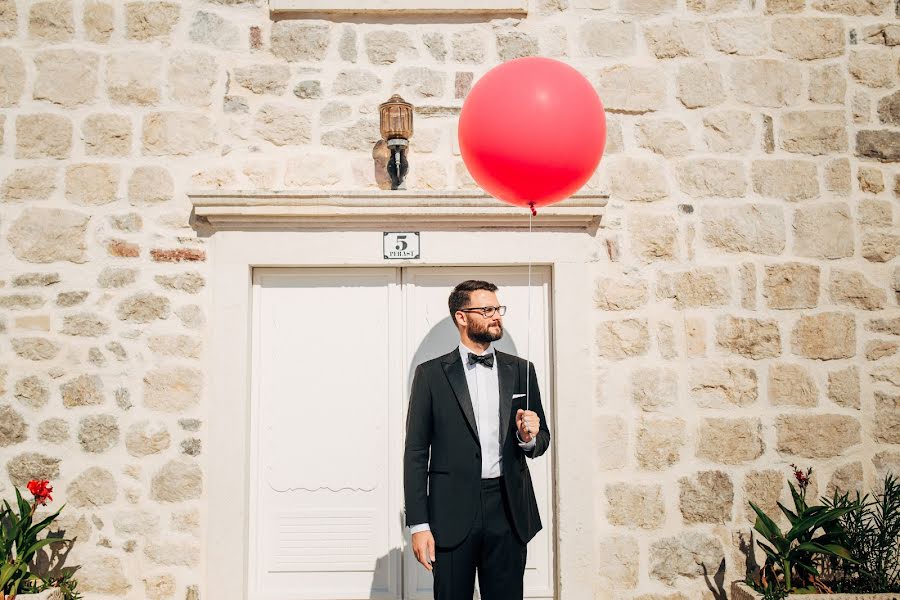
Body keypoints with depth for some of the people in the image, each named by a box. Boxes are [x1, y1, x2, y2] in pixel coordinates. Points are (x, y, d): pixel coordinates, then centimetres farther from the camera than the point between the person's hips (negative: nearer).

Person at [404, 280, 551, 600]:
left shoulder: (520, 370, 8)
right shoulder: (431, 373, 0)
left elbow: (542, 440, 15)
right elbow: (415, 452, -2)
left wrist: (529, 438, -9)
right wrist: (418, 525, -7)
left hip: (509, 511, 2)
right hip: (453, 512, -2)